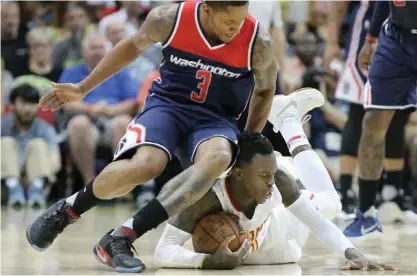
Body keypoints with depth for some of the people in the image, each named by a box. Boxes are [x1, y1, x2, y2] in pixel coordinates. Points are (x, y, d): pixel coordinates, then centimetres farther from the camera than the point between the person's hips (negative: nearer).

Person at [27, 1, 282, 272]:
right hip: (167, 104, 0)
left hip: (216, 119, 0)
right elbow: (134, 45, 8)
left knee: (218, 158, -38)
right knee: (145, 165, -34)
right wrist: (83, 88, 14)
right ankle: (66, 210, -6)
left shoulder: (258, 43, -15)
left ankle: (122, 237, -35)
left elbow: (265, 90, 6)